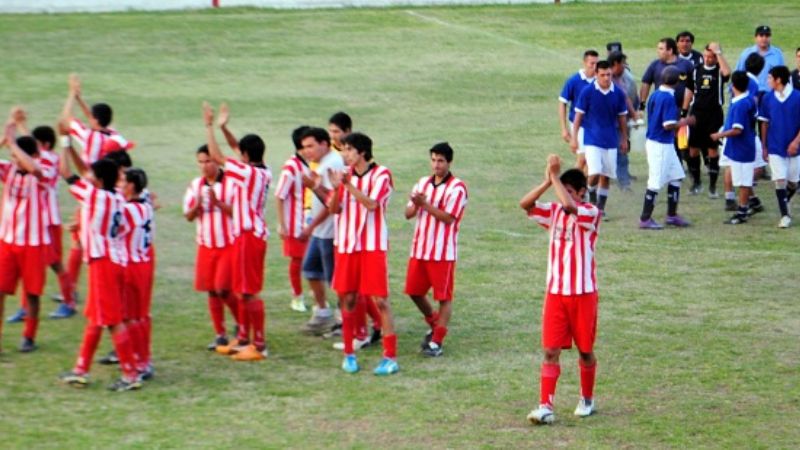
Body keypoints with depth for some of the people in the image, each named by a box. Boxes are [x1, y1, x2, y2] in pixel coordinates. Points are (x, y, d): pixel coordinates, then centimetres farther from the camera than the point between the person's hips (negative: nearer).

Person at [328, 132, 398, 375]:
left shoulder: (381, 175, -6)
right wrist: (336, 188, -16)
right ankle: (349, 354, 17)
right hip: (347, 244, 5)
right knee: (347, 299, 7)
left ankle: (390, 357, -4)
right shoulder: (344, 175, 8)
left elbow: (371, 204, -19)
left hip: (373, 245, -4)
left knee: (381, 300, -6)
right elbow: (334, 209, 2)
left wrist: (349, 185, -24)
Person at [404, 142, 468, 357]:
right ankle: (435, 325, 33)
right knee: (414, 291, 12)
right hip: (419, 249, 7)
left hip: (443, 251, -7)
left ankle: (437, 341, 3)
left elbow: (448, 217, -18)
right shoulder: (423, 183, 12)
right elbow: (408, 213, 9)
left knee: (444, 297, -2)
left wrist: (425, 204, -21)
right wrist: (415, 204, -13)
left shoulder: (457, 188, -8)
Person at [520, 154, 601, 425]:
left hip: (583, 293, -4)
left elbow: (569, 206, -31)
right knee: (551, 351, -4)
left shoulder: (591, 213, -10)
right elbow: (525, 204, -8)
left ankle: (587, 400, 29)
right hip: (555, 293, 4)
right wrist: (548, 181, -14)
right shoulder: (554, 211, 6)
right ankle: (546, 407, -8)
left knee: (585, 350, 11)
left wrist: (555, 175, -20)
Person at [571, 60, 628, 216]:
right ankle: (591, 199, 13)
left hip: (611, 141, 3)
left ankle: (601, 207, 17)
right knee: (595, 173, -14)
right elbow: (579, 115, -3)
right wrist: (574, 138, -5)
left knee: (606, 176, 5)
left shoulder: (618, 93, 1)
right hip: (592, 140, -3)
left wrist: (624, 139, 13)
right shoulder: (587, 92, -7)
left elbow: (622, 117, 10)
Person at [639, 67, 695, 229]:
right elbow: (668, 125, -23)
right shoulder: (668, 98, -19)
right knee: (656, 183, -2)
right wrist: (684, 122, -7)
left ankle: (672, 215, 23)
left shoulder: (655, 95, 8)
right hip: (661, 145, -9)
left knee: (676, 176, 17)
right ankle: (645, 219, 5)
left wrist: (679, 121, 21)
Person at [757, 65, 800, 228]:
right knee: (780, 181, -5)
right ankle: (785, 214, 4)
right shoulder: (767, 98, -4)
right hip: (775, 147, 1)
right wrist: (764, 146, 5)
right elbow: (765, 123, 5)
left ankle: (785, 201, 37)